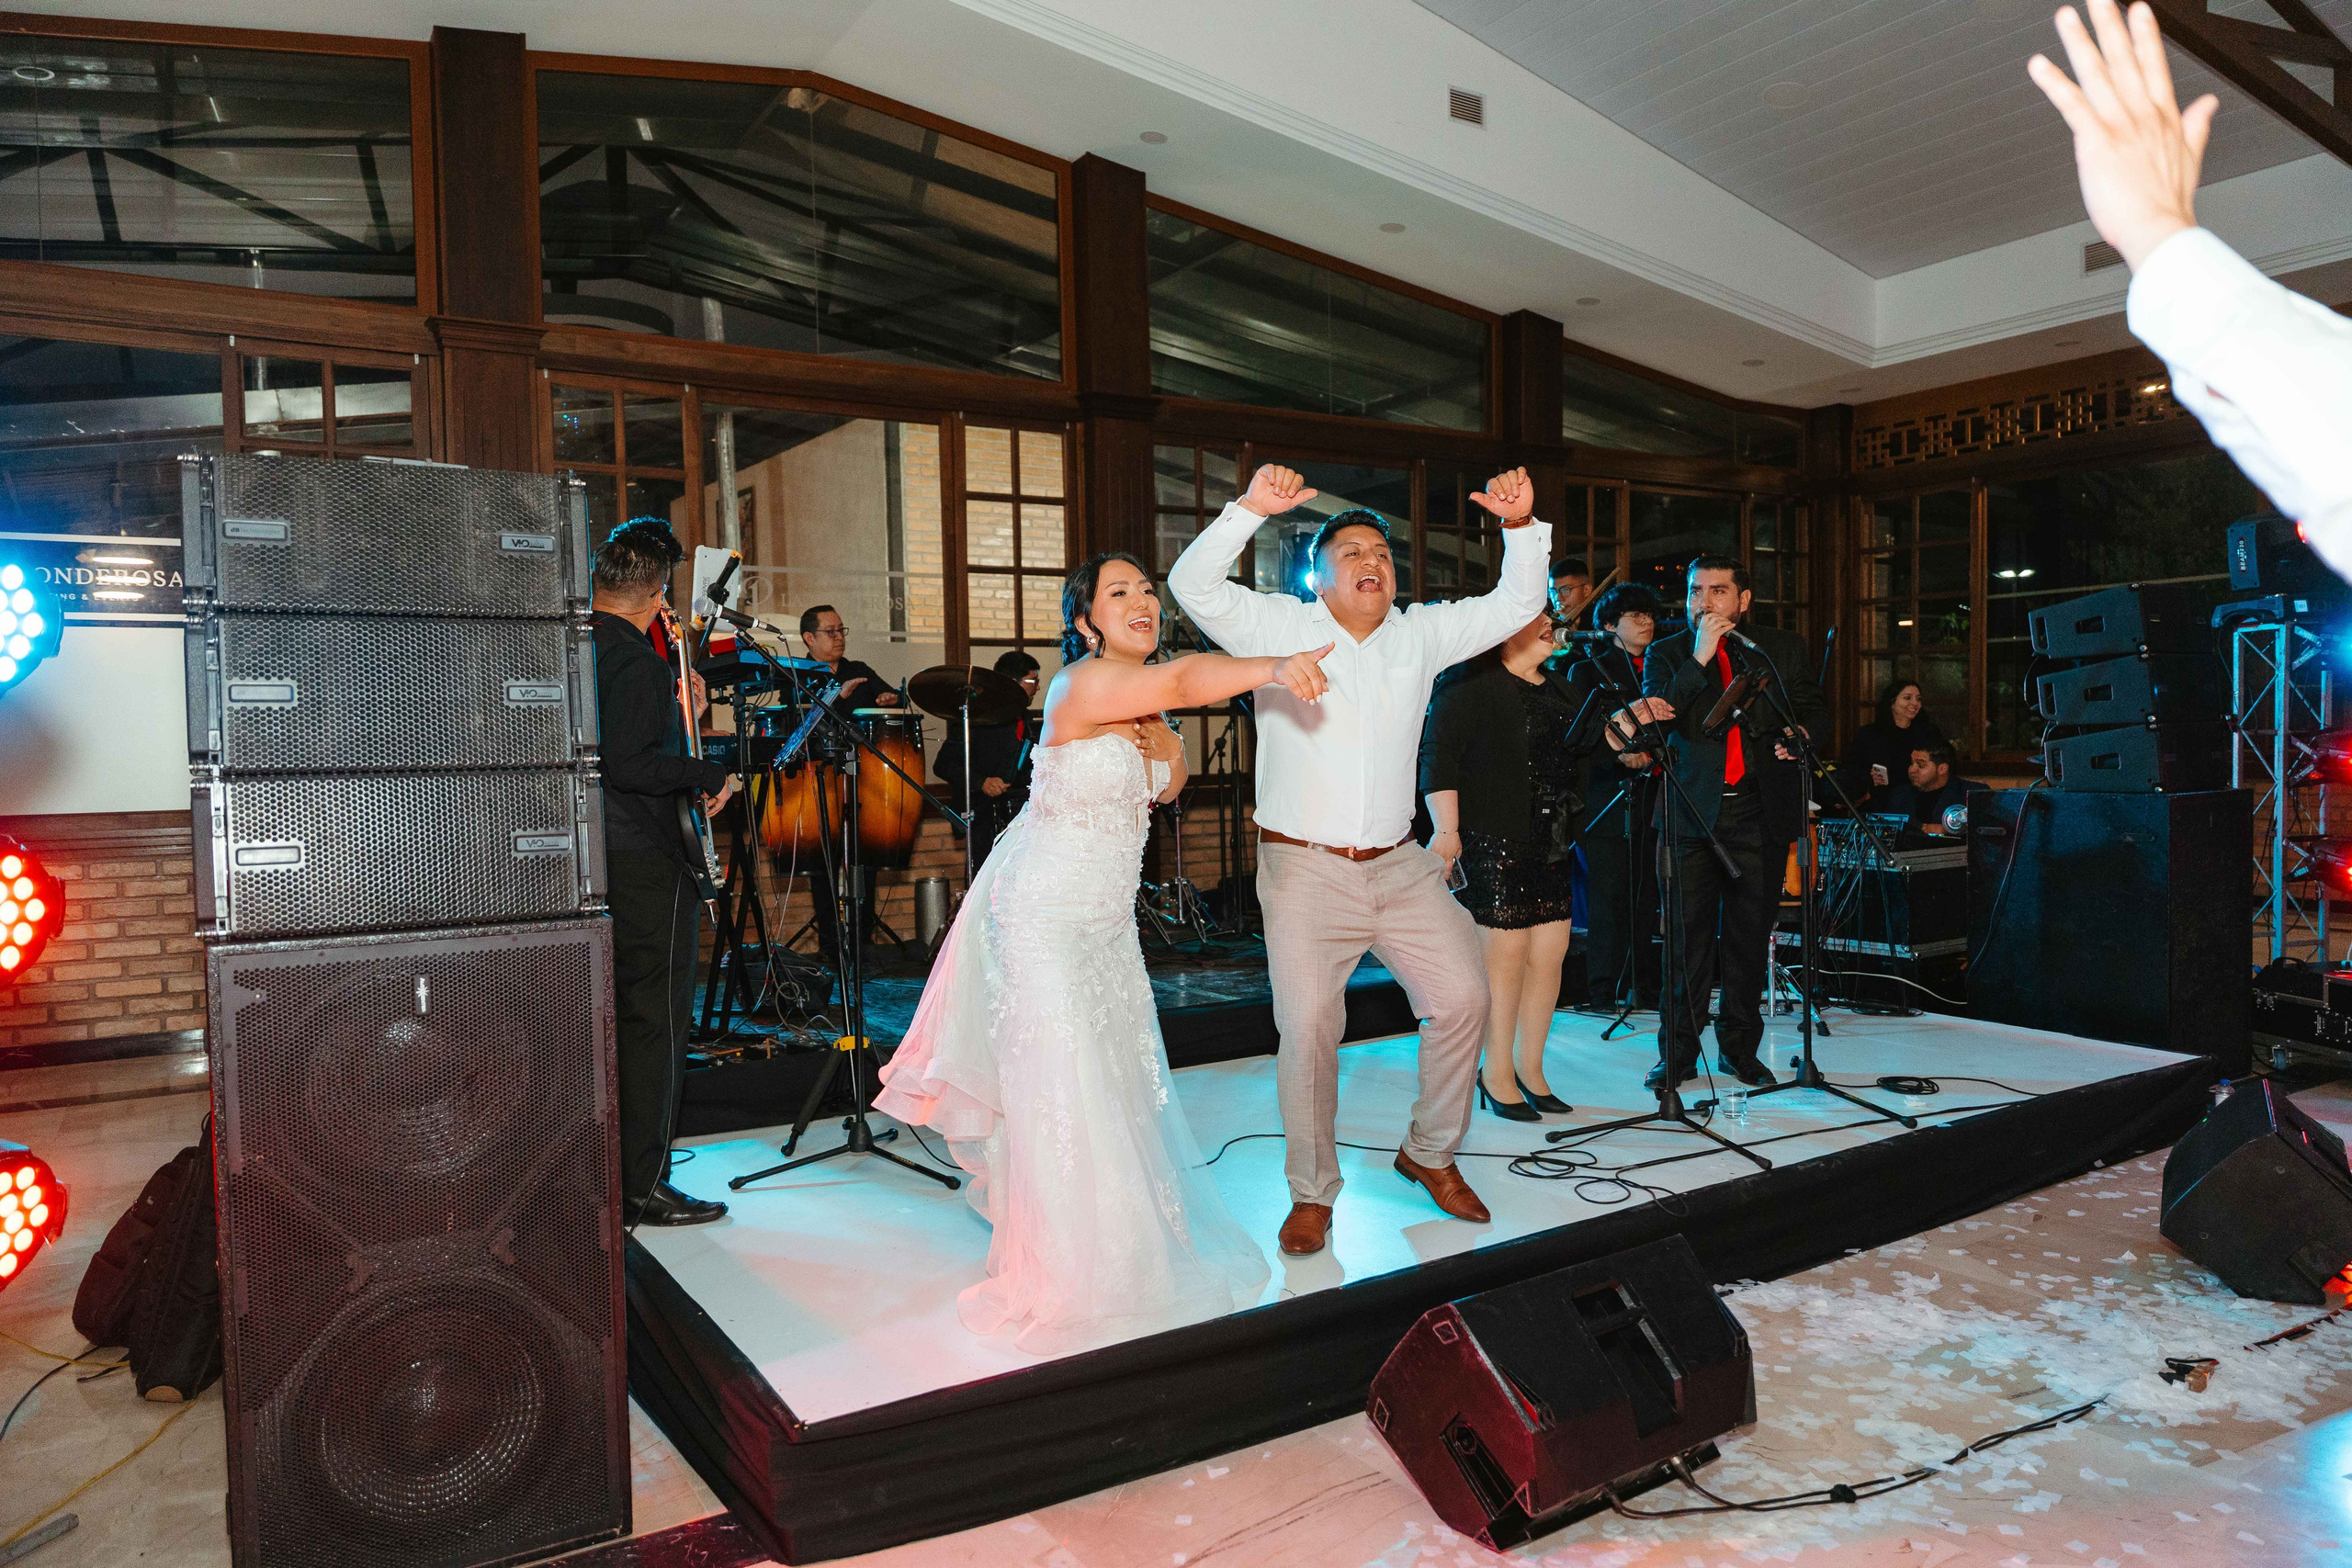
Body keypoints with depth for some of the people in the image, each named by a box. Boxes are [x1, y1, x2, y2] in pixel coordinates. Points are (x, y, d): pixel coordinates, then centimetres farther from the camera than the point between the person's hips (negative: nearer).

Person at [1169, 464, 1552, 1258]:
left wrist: (1521, 527, -7)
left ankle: (1429, 1154, 24)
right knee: (1309, 1028, -5)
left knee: (1462, 996, 1)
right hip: (1304, 869, -4)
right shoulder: (1281, 627, -1)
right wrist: (1251, 509, -26)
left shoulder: (1420, 635, 9)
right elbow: (1194, 585, -14)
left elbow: (1515, 604, 10)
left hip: (1399, 865, 4)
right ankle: (1312, 1193, 14)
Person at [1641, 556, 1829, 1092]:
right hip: (1694, 810, -1)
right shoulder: (1667, 654, 5)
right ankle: (1678, 1051, 8)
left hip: (1760, 810, 2)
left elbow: (1813, 708, 21)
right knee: (1688, 932, -1)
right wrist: (1698, 659, -15)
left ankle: (1739, 1046, 21)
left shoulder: (1783, 649, 10)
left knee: (1750, 932, 8)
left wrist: (1801, 733, -2)